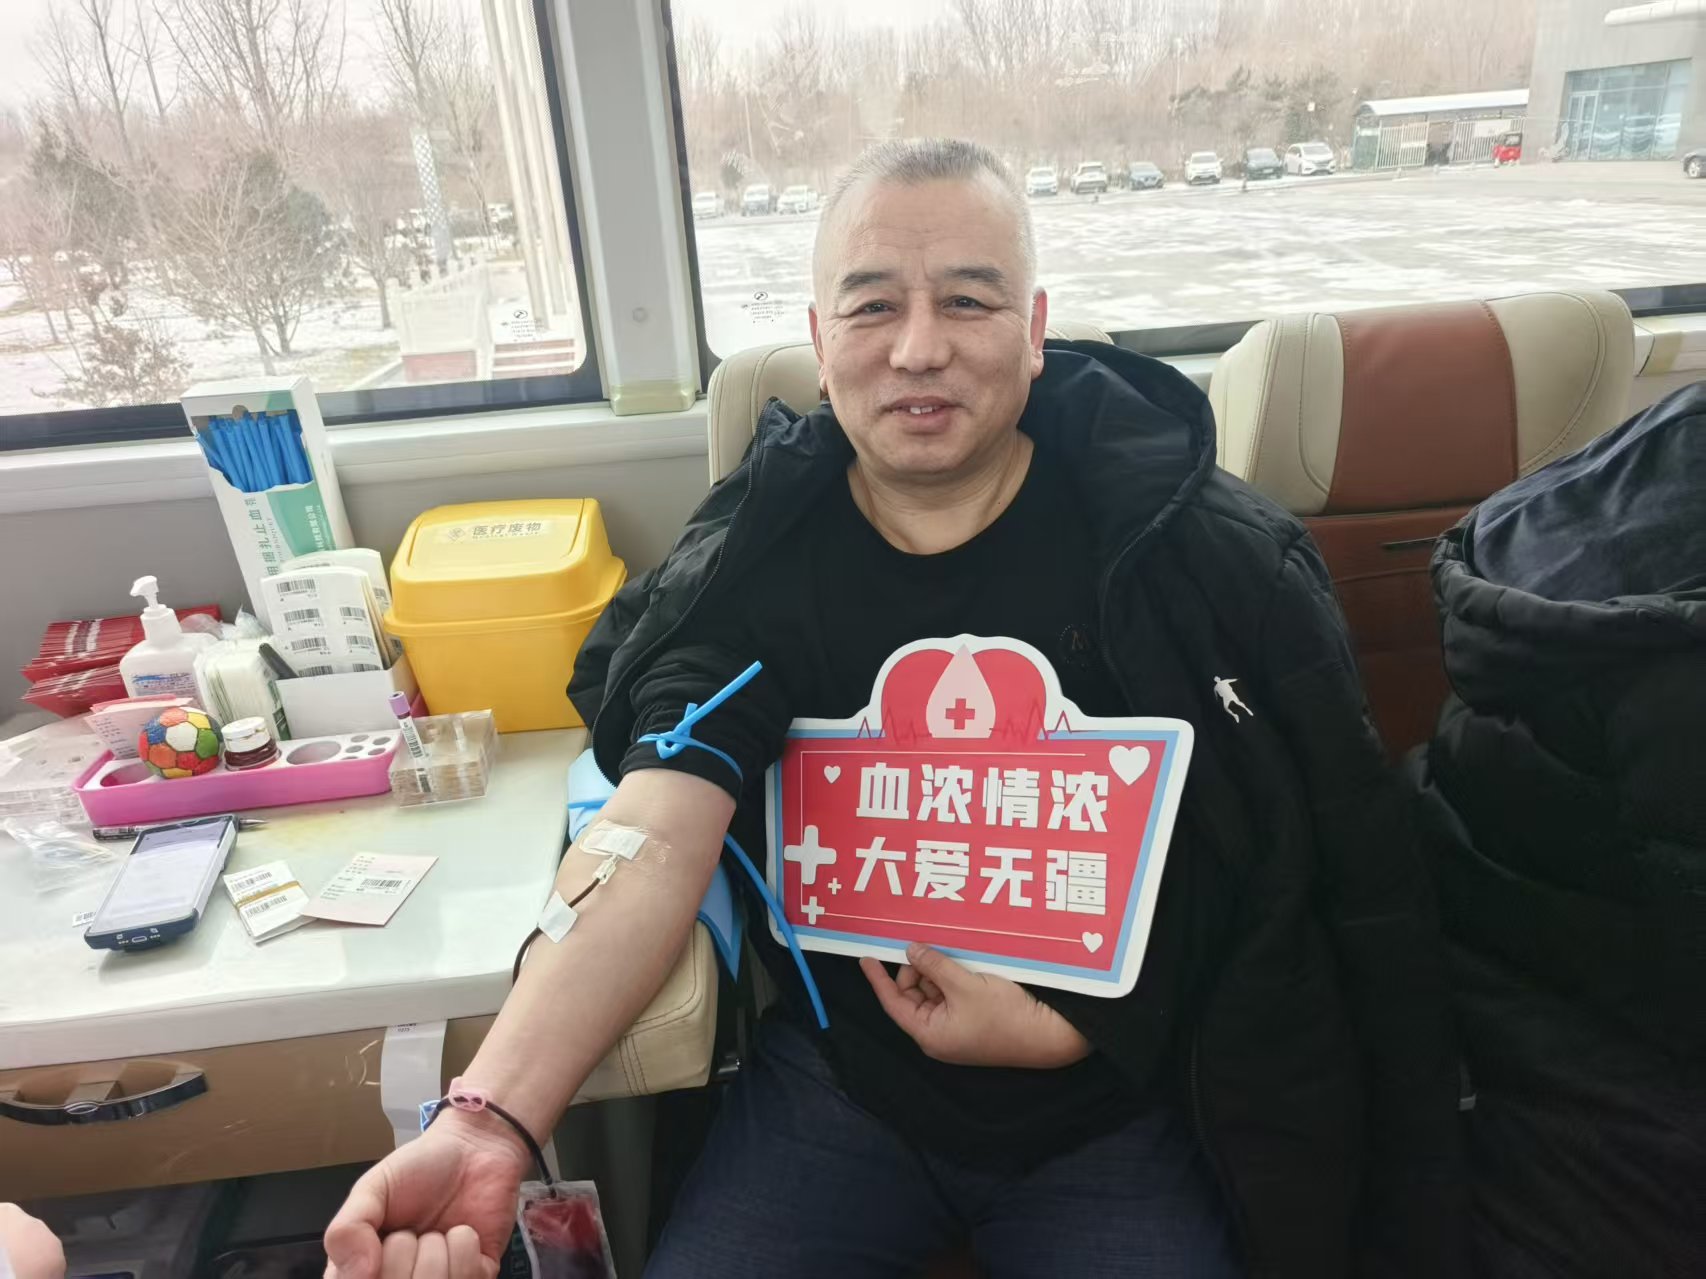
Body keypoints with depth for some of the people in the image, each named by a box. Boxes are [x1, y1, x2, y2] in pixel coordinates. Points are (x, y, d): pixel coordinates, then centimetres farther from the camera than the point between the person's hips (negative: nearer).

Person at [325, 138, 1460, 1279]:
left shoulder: (1195, 552, -11)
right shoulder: (747, 570, -8)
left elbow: (1308, 874, -8)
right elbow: (653, 847, -20)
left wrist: (1075, 1031, -15)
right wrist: (491, 1123, -35)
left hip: (1119, 1108, 0)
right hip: (839, 1086, 1)